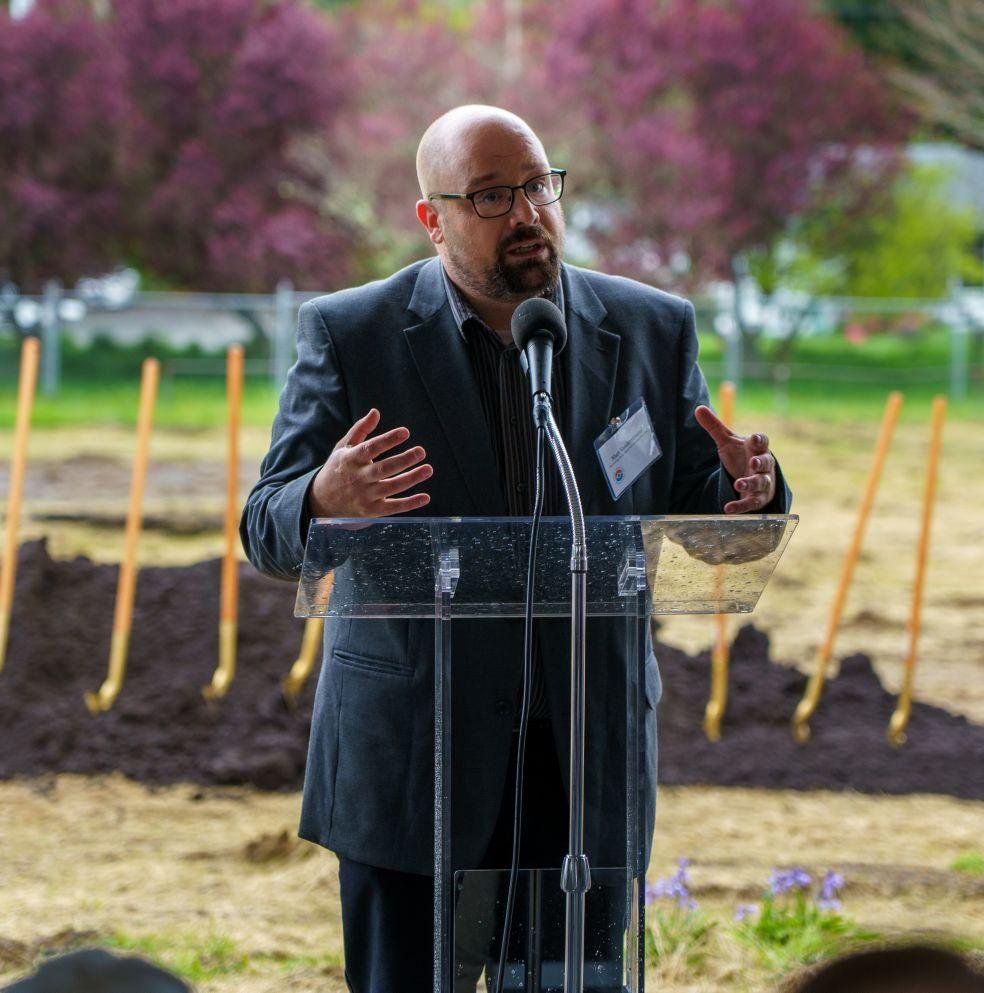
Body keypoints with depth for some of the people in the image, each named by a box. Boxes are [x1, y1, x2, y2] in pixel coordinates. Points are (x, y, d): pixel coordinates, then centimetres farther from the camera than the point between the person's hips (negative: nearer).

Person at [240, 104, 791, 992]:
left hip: (588, 756, 2)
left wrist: (748, 492, -16)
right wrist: (326, 503, -29)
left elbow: (694, 514, 8)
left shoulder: (653, 329, 7)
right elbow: (269, 535, -5)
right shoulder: (349, 335, -1)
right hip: (410, 755, -2)